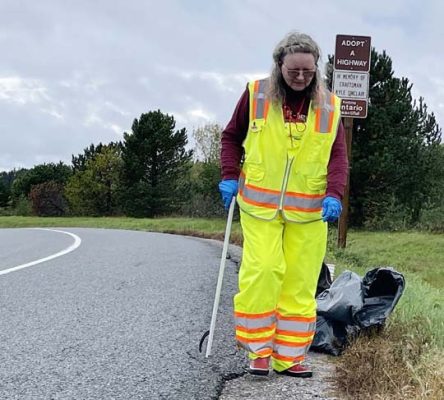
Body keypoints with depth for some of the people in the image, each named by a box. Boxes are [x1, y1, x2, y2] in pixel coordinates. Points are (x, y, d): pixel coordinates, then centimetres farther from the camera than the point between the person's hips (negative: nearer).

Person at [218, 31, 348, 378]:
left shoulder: (329, 107, 1)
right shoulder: (256, 94, -2)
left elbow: (338, 156, 1)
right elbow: (231, 137, 10)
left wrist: (334, 194, -15)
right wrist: (230, 175, -3)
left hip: (308, 210, 2)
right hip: (260, 205, -2)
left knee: (300, 282, 4)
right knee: (262, 271, -12)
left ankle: (290, 355, 15)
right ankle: (259, 349, 6)